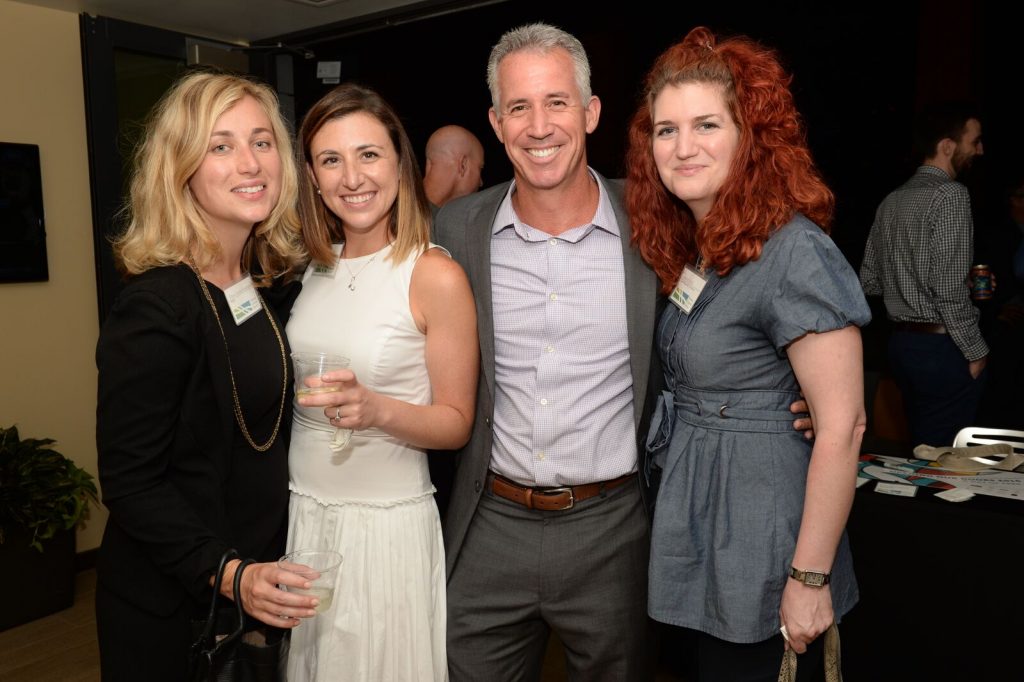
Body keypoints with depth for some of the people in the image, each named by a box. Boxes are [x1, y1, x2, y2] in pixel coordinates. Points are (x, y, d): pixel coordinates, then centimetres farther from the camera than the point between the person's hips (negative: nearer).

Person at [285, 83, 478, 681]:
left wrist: (378, 409, -25)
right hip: (299, 515, 5)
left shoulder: (436, 276, -13)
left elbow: (456, 423, -10)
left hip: (386, 525, -5)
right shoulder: (311, 268, 4)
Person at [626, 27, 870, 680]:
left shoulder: (795, 255, -20)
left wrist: (810, 579, -19)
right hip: (700, 536, 8)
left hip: (761, 560, -8)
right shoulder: (692, 251, 6)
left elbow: (842, 428, -21)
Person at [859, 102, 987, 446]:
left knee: (920, 448, 17)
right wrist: (976, 352, -10)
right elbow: (949, 289, -19)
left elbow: (869, 281, 13)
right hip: (943, 347, -8)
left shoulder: (892, 201, 11)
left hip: (901, 342, 8)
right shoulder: (950, 195, -13)